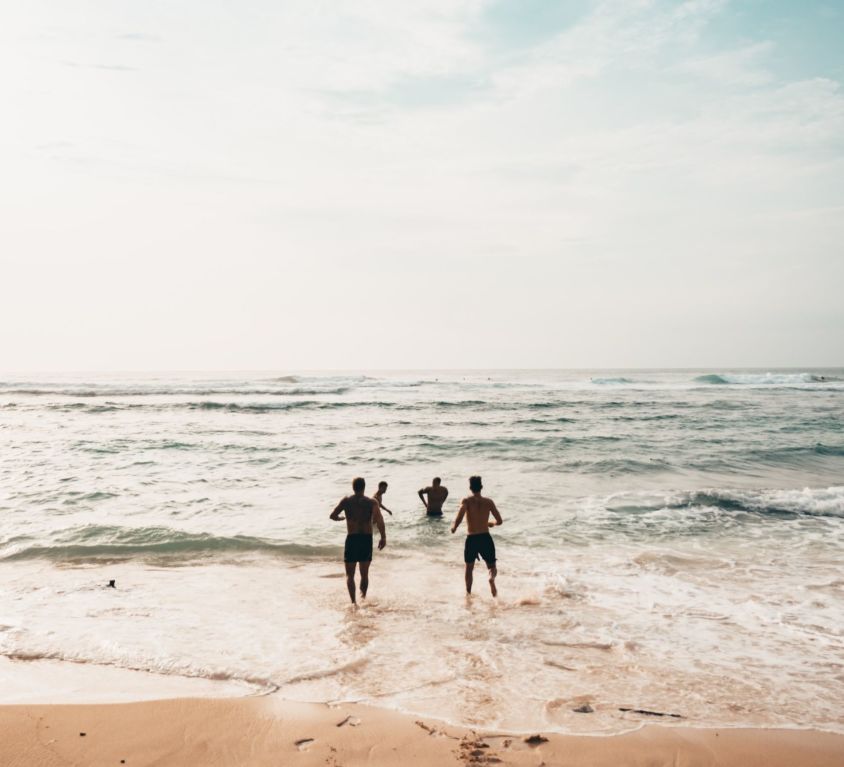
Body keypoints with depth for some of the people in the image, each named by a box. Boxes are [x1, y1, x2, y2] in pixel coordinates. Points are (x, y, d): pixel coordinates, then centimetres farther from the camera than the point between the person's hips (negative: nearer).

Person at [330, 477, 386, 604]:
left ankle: (353, 601, -9)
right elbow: (379, 520, -15)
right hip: (367, 539, 1)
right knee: (364, 573, 19)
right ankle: (363, 597, 24)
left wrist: (342, 518, 18)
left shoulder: (346, 501, 0)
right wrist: (383, 537, -12)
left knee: (350, 574, 6)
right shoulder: (372, 502, -2)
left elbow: (333, 516, -3)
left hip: (352, 539, -1)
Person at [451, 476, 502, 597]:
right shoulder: (489, 502, 0)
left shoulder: (467, 501, -7)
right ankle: (492, 578, -23)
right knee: (492, 567, 12)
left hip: (471, 539, 0)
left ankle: (468, 594, 24)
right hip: (486, 538, 1)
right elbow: (500, 521, 1)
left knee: (469, 568, 22)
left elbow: (460, 516, -25)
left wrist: (454, 527, -6)